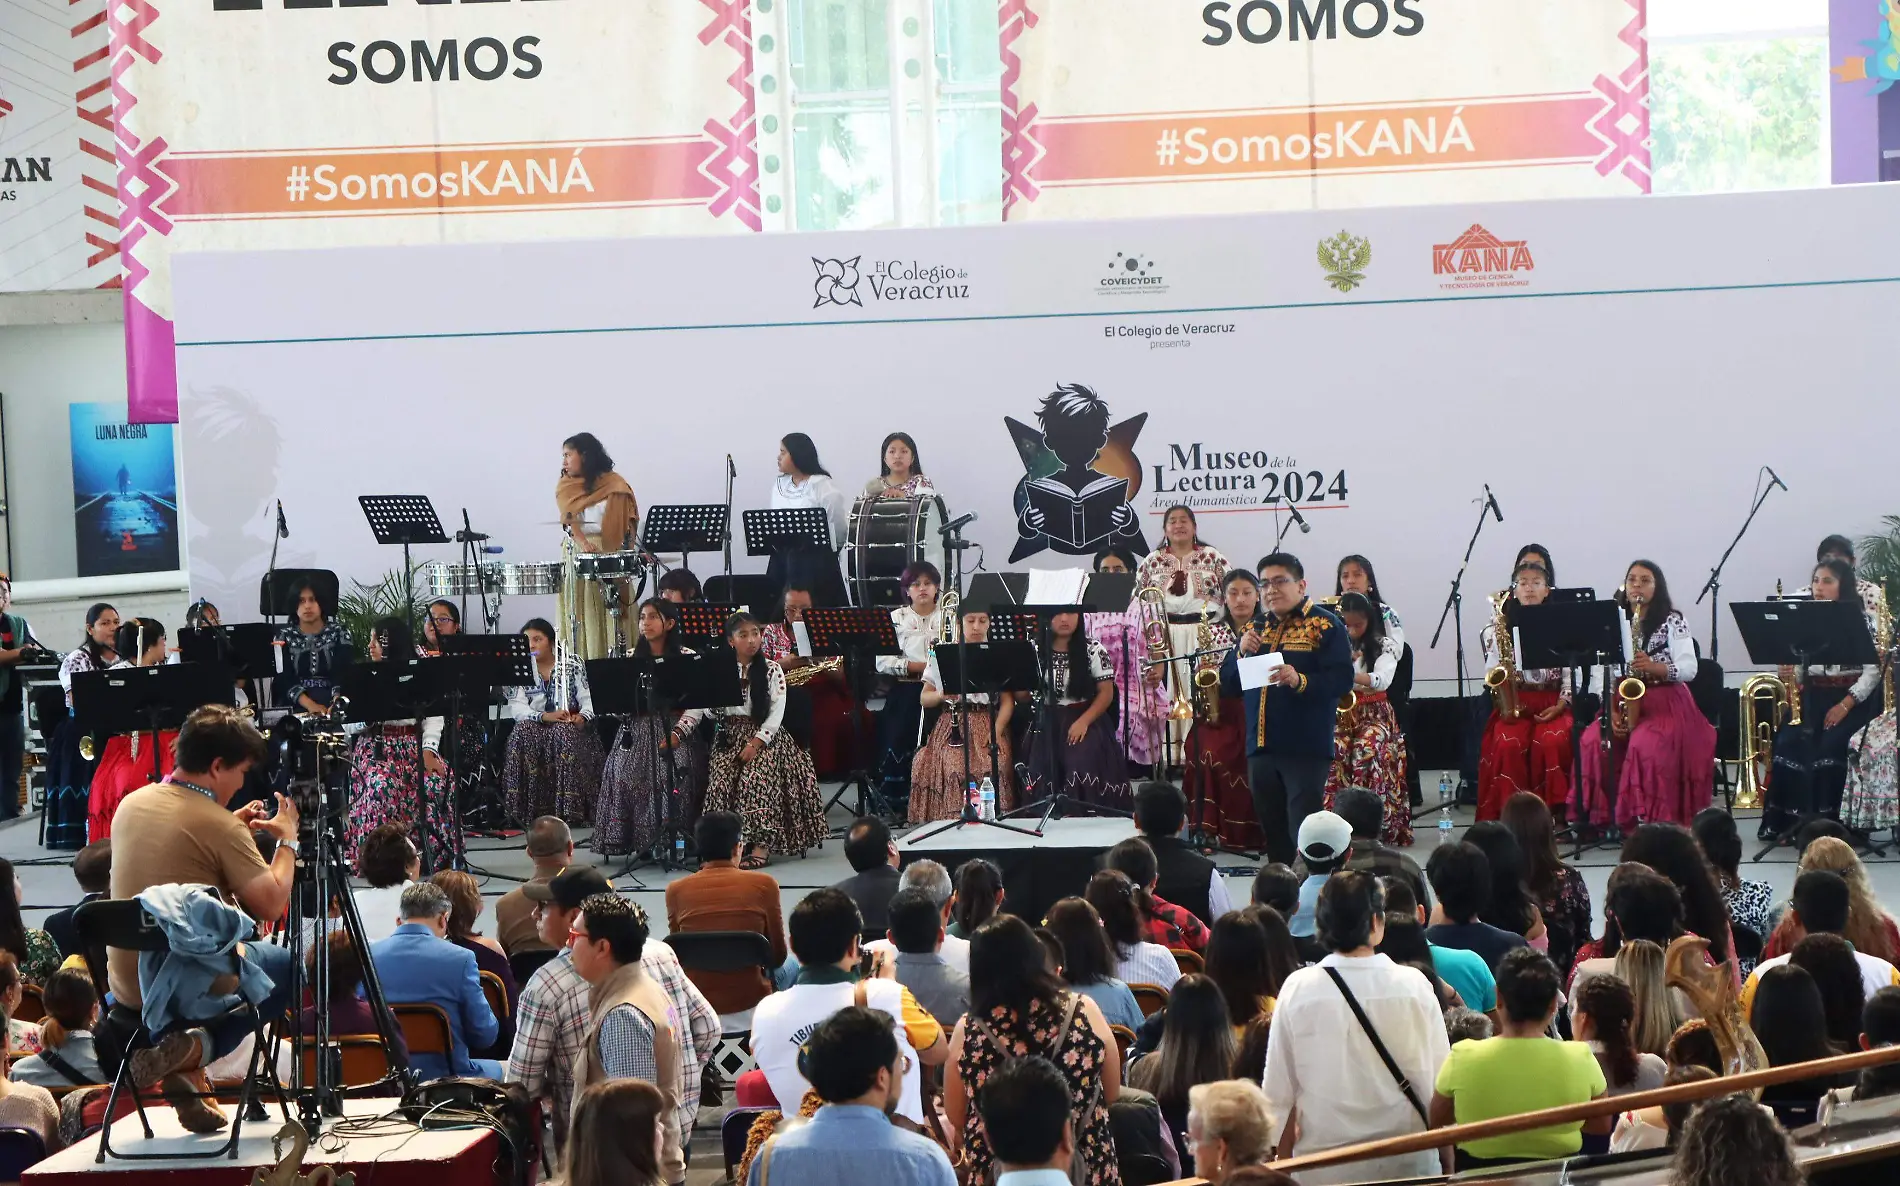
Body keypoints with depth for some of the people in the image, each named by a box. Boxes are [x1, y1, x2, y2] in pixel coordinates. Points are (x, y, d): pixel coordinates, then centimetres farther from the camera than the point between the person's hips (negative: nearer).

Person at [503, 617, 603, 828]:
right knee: (522, 731, -33)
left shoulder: (573, 663, 6)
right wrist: (544, 716, -24)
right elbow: (516, 707, -7)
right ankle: (526, 808, -32)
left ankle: (569, 808, -37)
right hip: (536, 726, 1)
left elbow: (588, 698, -2)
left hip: (569, 725, -1)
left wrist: (583, 717, -24)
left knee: (563, 732, -36)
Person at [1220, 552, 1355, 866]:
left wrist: (1300, 681, -29)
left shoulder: (1324, 625, -1)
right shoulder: (1256, 628, 17)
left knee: (1305, 832, -11)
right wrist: (1241, 654, -4)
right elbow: (1227, 686, 14)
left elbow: (1342, 680, -13)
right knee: (1273, 834, 11)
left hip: (1306, 749, -6)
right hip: (1261, 747, 6)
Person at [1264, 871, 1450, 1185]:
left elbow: (1278, 1088, -2)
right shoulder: (1414, 986, -10)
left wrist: (1284, 1159, 13)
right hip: (1406, 1160, 0)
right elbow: (1441, 1075, -3)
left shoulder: (1296, 990, -9)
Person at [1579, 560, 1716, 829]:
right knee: (1593, 742, -22)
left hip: (1666, 703, -4)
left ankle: (1653, 819, -24)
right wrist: (1611, 709, -12)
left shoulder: (1672, 620, 1)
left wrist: (1655, 667, -26)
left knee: (1647, 745, -33)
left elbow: (1689, 669, -8)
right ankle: (1606, 816, -15)